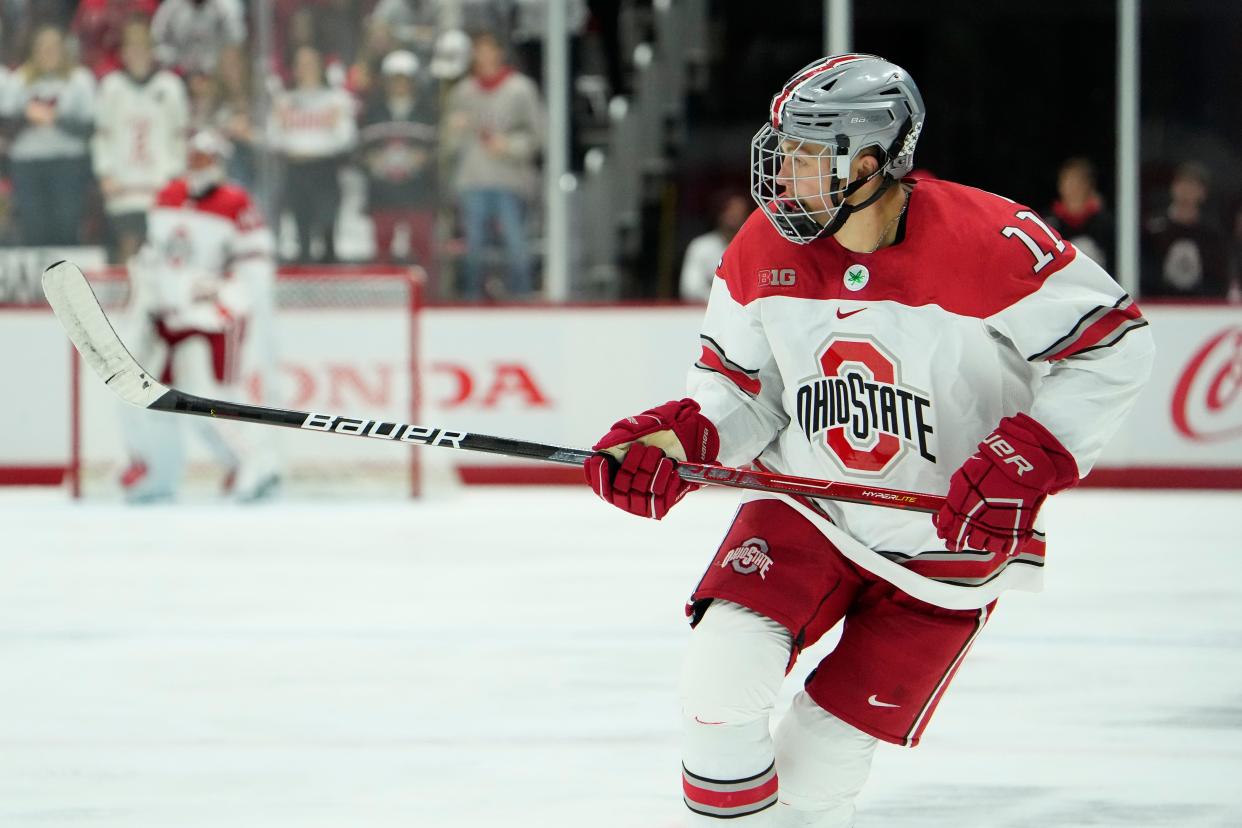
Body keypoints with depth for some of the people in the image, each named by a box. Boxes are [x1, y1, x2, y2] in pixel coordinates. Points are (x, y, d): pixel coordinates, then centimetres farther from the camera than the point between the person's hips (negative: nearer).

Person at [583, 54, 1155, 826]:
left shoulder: (989, 243, -23)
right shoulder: (764, 251, -8)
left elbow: (1113, 345, -16)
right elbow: (741, 388, 4)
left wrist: (1027, 460, -25)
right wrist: (677, 439, -17)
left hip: (946, 541, -3)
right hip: (805, 510, 4)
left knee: (821, 757, -4)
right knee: (723, 672, -19)